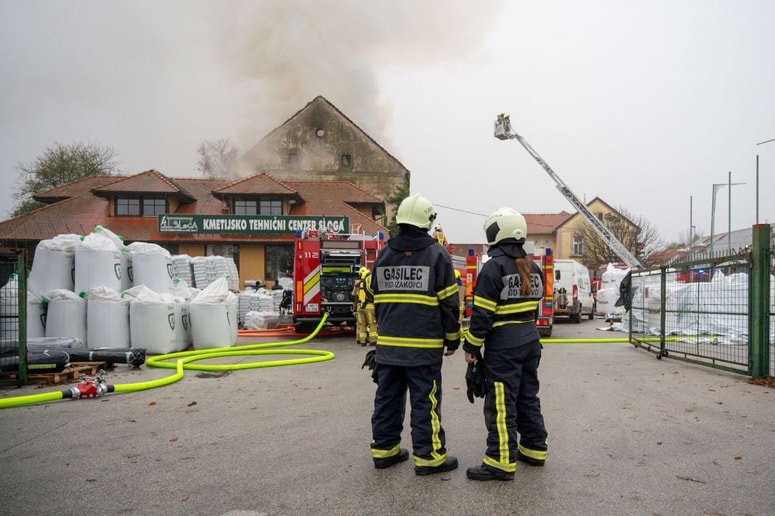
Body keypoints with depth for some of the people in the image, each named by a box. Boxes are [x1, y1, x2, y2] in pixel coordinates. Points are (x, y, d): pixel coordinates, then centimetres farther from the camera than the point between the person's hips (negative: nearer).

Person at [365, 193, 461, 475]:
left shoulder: (384, 254, 9)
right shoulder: (436, 253, -6)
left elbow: (374, 300, 14)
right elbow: (449, 302, -6)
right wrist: (453, 338, 4)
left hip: (388, 344, 5)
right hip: (424, 345, -5)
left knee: (387, 398, 13)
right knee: (425, 401, 2)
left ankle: (384, 449, 23)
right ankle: (428, 457, 9)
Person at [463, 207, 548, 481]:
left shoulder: (494, 267, -15)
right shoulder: (532, 267, 10)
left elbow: (483, 312, -17)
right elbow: (534, 304, 14)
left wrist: (472, 346, -10)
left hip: (503, 345, -8)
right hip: (530, 340, 9)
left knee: (501, 403, -3)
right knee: (528, 396, 18)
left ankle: (501, 461, 1)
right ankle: (534, 449, 28)